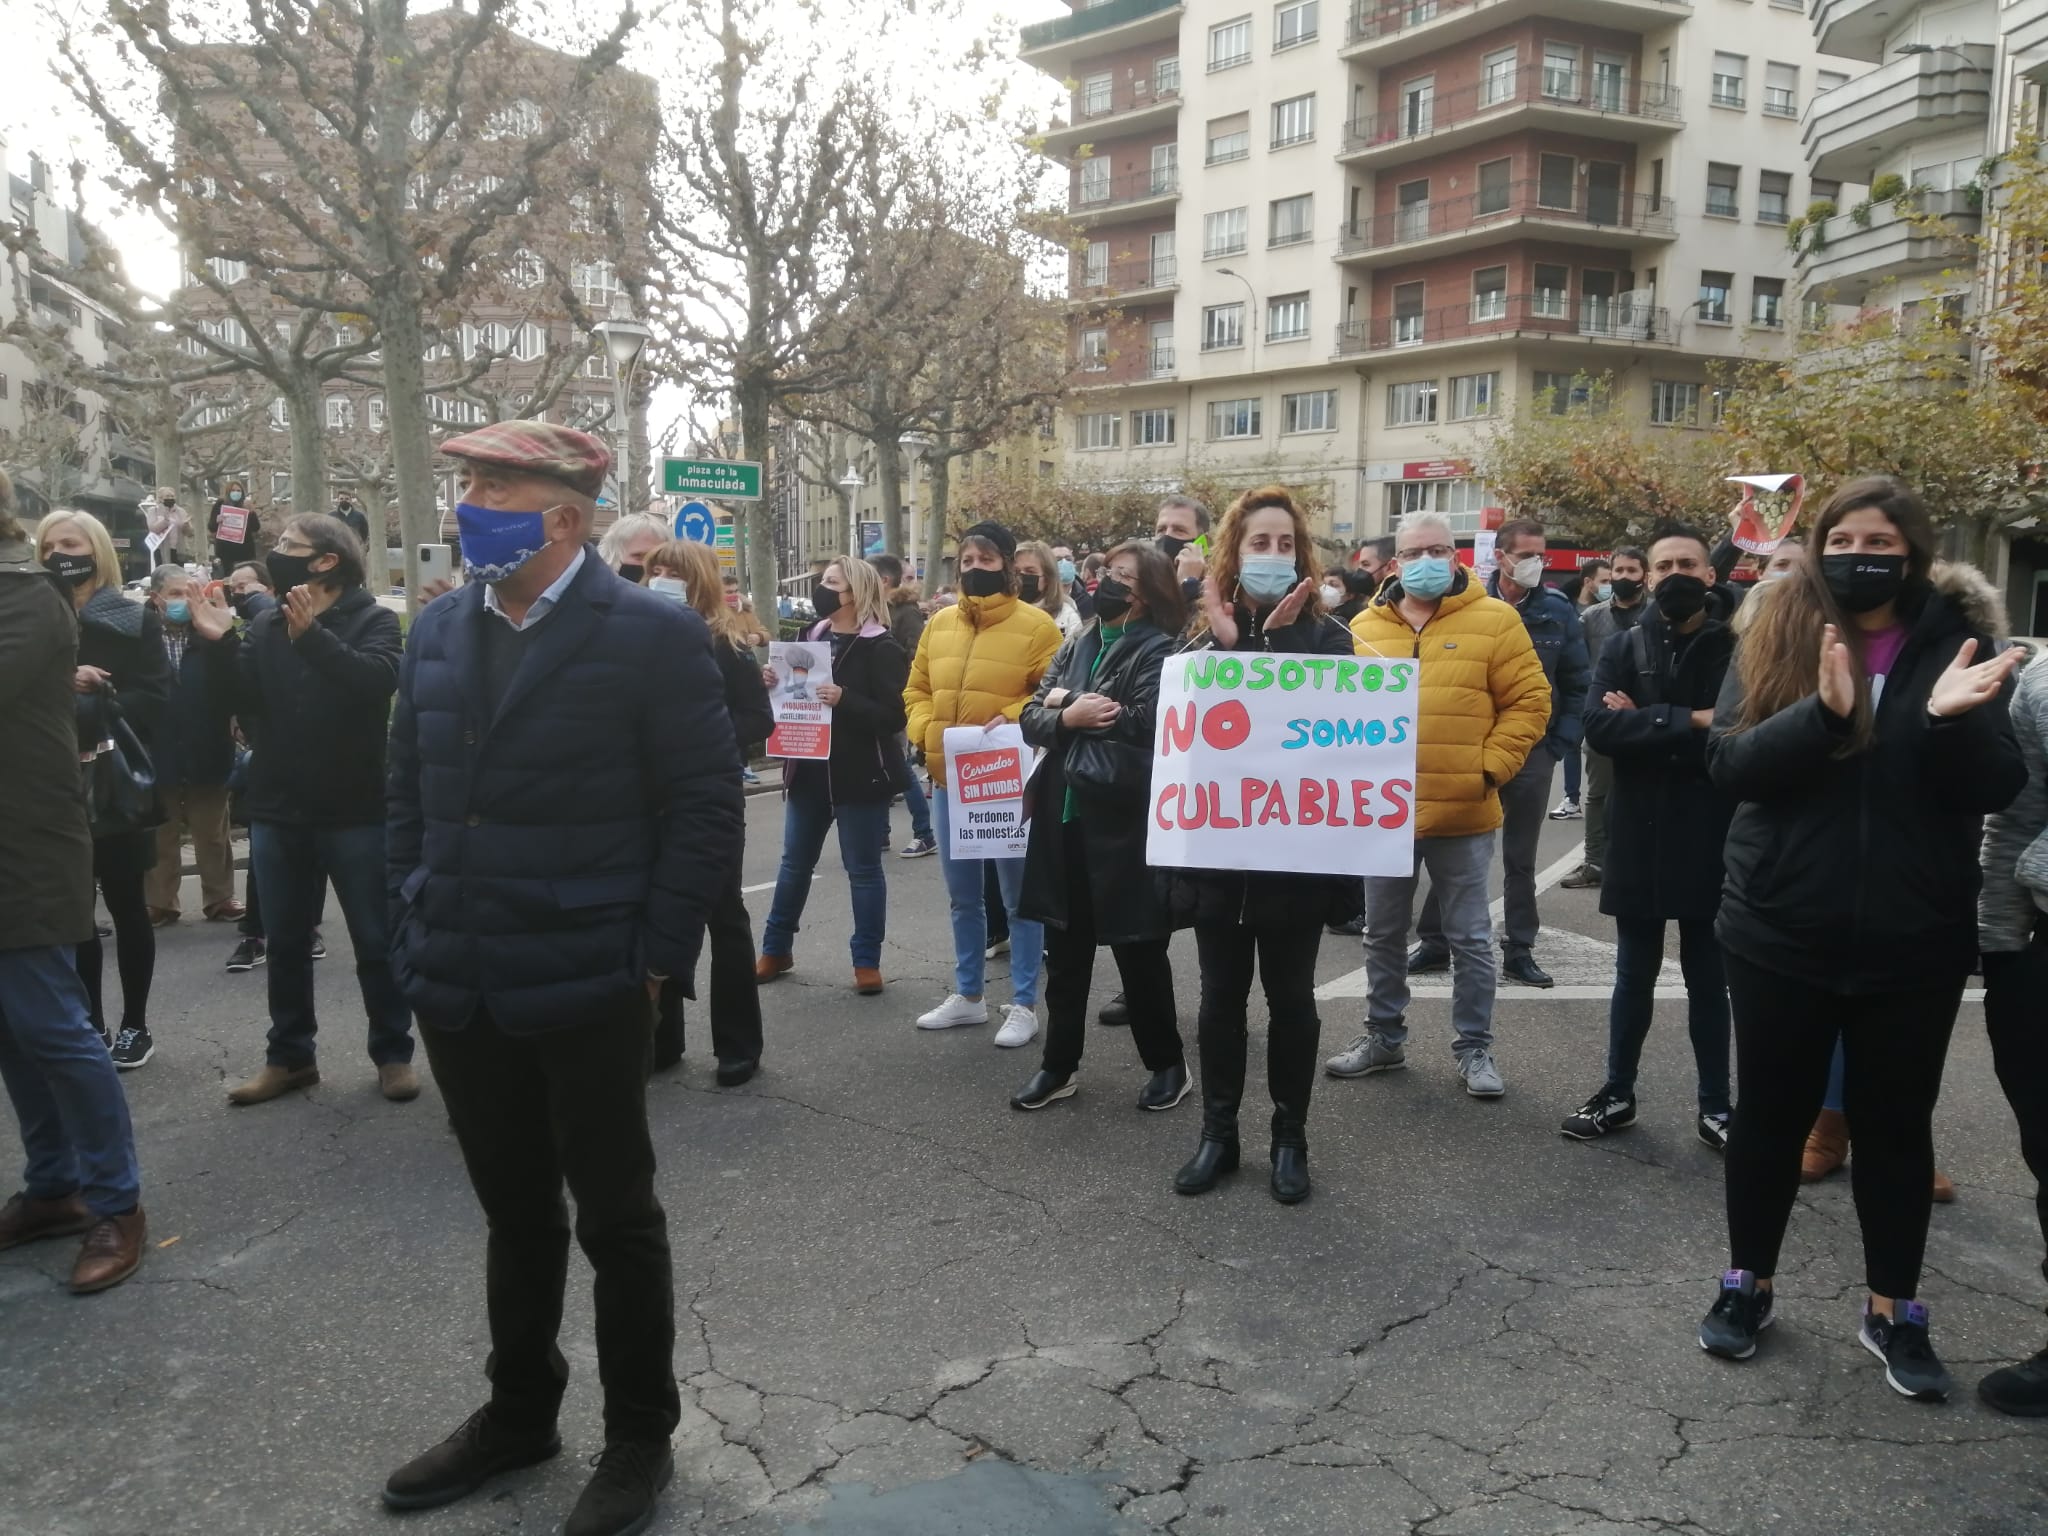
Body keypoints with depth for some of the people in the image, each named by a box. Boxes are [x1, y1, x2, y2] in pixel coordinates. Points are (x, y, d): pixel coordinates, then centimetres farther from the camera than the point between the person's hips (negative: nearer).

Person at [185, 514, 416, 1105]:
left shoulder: (372, 620, -5)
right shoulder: (266, 625, 8)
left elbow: (376, 680, -24)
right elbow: (244, 702, -1)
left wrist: (312, 634, -34)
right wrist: (223, 644, -15)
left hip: (355, 813, -5)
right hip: (278, 813, 5)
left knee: (375, 942, 5)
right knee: (285, 943, 14)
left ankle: (393, 1053, 18)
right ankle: (290, 1056, 27)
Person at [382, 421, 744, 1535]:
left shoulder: (651, 635, -10)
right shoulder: (438, 630, 8)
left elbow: (706, 808, -10)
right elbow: (409, 792, 14)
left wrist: (655, 961, -12)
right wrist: (418, 938, 7)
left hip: (588, 991, -5)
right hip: (460, 989, 5)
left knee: (617, 1218, 10)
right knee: (515, 1212, 20)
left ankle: (640, 1438, 29)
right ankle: (518, 1411, 40)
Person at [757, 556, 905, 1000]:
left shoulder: (880, 647, -10)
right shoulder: (812, 636, 9)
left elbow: (893, 716, -16)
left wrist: (844, 699, -28)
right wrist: (775, 683, -3)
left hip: (860, 776, -6)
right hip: (809, 771, 6)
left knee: (863, 868, 4)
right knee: (794, 862, 15)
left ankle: (867, 960, 15)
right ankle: (776, 949, 28)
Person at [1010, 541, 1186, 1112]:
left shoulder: (1160, 650, -6)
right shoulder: (1076, 645, 14)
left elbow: (1145, 723, -21)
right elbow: (1033, 718, 7)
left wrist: (1071, 709, -10)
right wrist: (1069, 715, -15)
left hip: (1122, 820, -6)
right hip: (1063, 814, 6)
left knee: (1138, 950, 6)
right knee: (1065, 949, 13)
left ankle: (1167, 1062, 23)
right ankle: (1059, 1064, 25)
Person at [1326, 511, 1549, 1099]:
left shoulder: (1494, 621, -3)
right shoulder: (1365, 628, 6)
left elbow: (1528, 702, -3)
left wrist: (1490, 768, -10)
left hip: (1462, 812, -3)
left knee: (1469, 939, 8)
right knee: (1383, 934, 14)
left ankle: (1474, 1047, 22)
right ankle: (1384, 1037, 29)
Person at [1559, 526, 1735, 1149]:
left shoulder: (1735, 648, -2)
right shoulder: (1623, 649, 2)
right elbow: (1599, 727, -14)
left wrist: (1646, 725, -15)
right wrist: (1688, 721, -20)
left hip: (1711, 840, -1)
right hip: (1639, 836, 1)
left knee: (1708, 978, 10)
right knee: (1634, 975, 13)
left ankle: (1714, 1105, 23)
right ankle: (1618, 1094, 25)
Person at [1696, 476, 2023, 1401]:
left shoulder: (1954, 642, -1)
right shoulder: (1775, 638, -2)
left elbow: (1998, 790, -6)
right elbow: (1727, 762, -12)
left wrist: (1953, 720, -26)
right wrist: (1823, 713, -29)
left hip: (1915, 939, 1)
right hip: (1781, 930, 0)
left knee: (1896, 1122, 13)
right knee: (1771, 1112, 12)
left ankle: (1893, 1311, 29)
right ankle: (1747, 1284, 30)